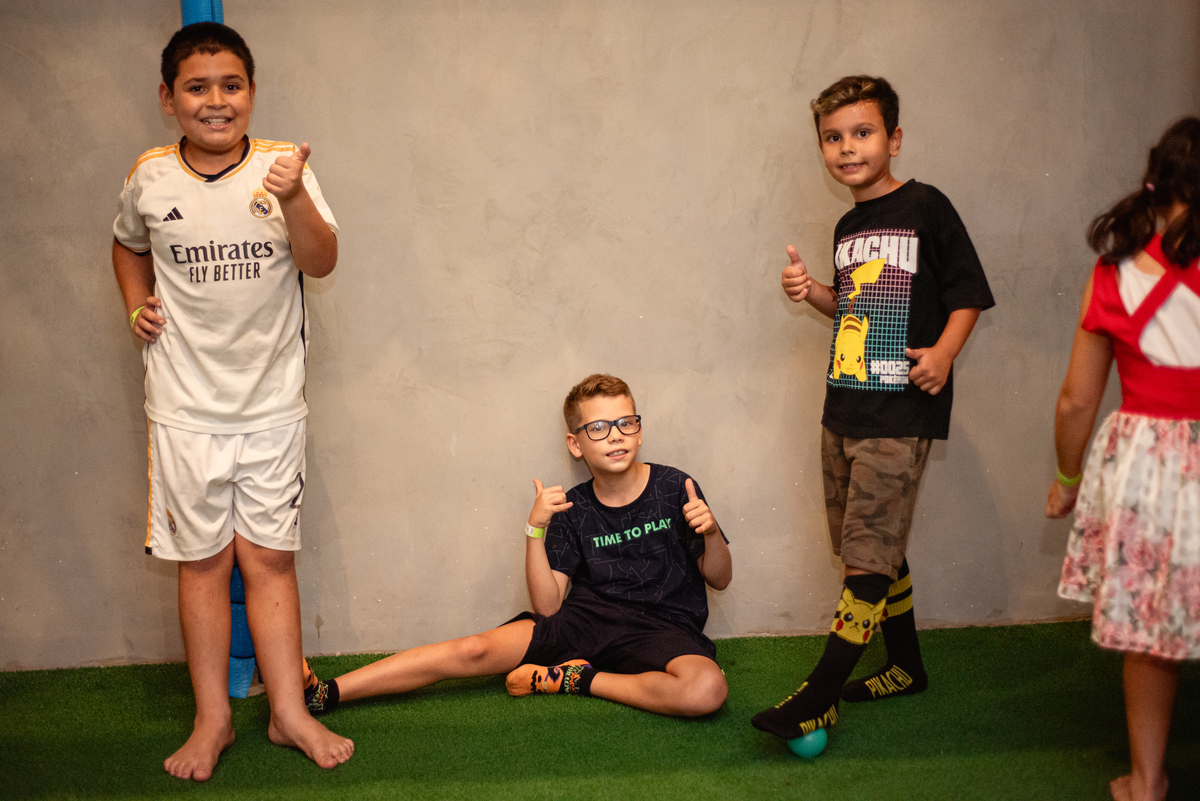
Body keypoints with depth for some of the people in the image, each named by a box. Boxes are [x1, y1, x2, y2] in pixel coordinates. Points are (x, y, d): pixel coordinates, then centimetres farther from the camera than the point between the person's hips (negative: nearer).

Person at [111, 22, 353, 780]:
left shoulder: (283, 166, -6)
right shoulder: (150, 178, 0)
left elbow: (321, 262, -16)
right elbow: (129, 245, 20)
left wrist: (293, 199, -33)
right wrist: (138, 306, 4)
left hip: (271, 404, 0)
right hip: (186, 409, 1)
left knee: (271, 558, 7)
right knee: (202, 561, 7)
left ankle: (289, 711, 18)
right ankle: (213, 718, 19)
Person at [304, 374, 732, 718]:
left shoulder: (673, 487, 0)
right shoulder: (573, 509, 4)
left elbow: (719, 579, 5)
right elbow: (547, 605, -4)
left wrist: (711, 533, -17)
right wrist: (535, 530, -14)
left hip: (664, 626, -1)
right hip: (588, 617, 1)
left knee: (707, 688, -36)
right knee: (475, 650, -18)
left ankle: (574, 679, -18)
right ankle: (323, 693, -17)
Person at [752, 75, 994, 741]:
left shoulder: (925, 207, -7)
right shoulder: (847, 228, 14)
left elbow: (968, 293, -6)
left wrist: (944, 352, -21)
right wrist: (812, 293, 6)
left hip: (900, 413, -8)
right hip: (843, 409, 8)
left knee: (868, 555, -8)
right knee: (874, 549, 15)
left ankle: (818, 697, -7)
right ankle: (905, 667, 30)